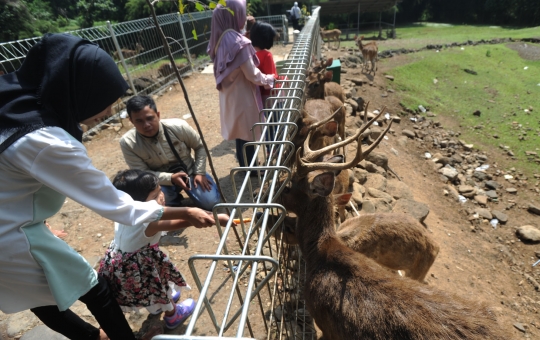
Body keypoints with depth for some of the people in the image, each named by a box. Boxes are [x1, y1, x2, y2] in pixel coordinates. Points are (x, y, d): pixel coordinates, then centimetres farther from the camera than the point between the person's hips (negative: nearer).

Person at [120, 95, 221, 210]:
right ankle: (173, 198, 8)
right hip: (161, 180, 0)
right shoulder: (127, 143, -19)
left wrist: (199, 173, -11)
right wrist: (171, 178, -30)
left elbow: (200, 147, -4)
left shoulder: (178, 126, -19)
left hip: (188, 172, 0)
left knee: (210, 202, -16)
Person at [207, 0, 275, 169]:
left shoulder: (219, 40, 4)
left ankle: (244, 165, 34)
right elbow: (252, 75, -19)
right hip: (242, 96, -8)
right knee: (248, 133, 6)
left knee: (240, 131, 19)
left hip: (229, 95, 8)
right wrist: (269, 79, -2)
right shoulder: (238, 42, -22)